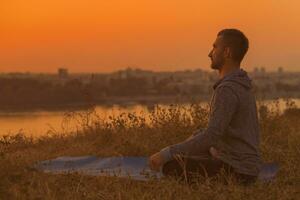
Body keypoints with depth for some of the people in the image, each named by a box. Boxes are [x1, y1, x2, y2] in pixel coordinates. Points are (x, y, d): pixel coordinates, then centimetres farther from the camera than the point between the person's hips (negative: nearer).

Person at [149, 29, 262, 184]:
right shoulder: (241, 87, 13)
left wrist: (167, 154, -28)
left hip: (236, 170, -10)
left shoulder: (227, 90, -20)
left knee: (172, 167, -14)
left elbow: (211, 136, -29)